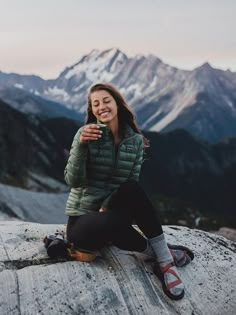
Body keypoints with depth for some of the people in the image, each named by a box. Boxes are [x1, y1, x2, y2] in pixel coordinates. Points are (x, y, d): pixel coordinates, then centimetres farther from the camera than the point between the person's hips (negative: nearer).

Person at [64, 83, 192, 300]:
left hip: (113, 210, 3)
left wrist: (108, 205, -19)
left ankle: (164, 259, -21)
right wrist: (81, 145, -29)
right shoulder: (86, 134, -8)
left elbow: (132, 182, -2)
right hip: (82, 219, -2)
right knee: (112, 223, -38)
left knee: (132, 189, -31)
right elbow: (73, 181, -14)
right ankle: (159, 253, -12)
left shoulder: (136, 140, 1)